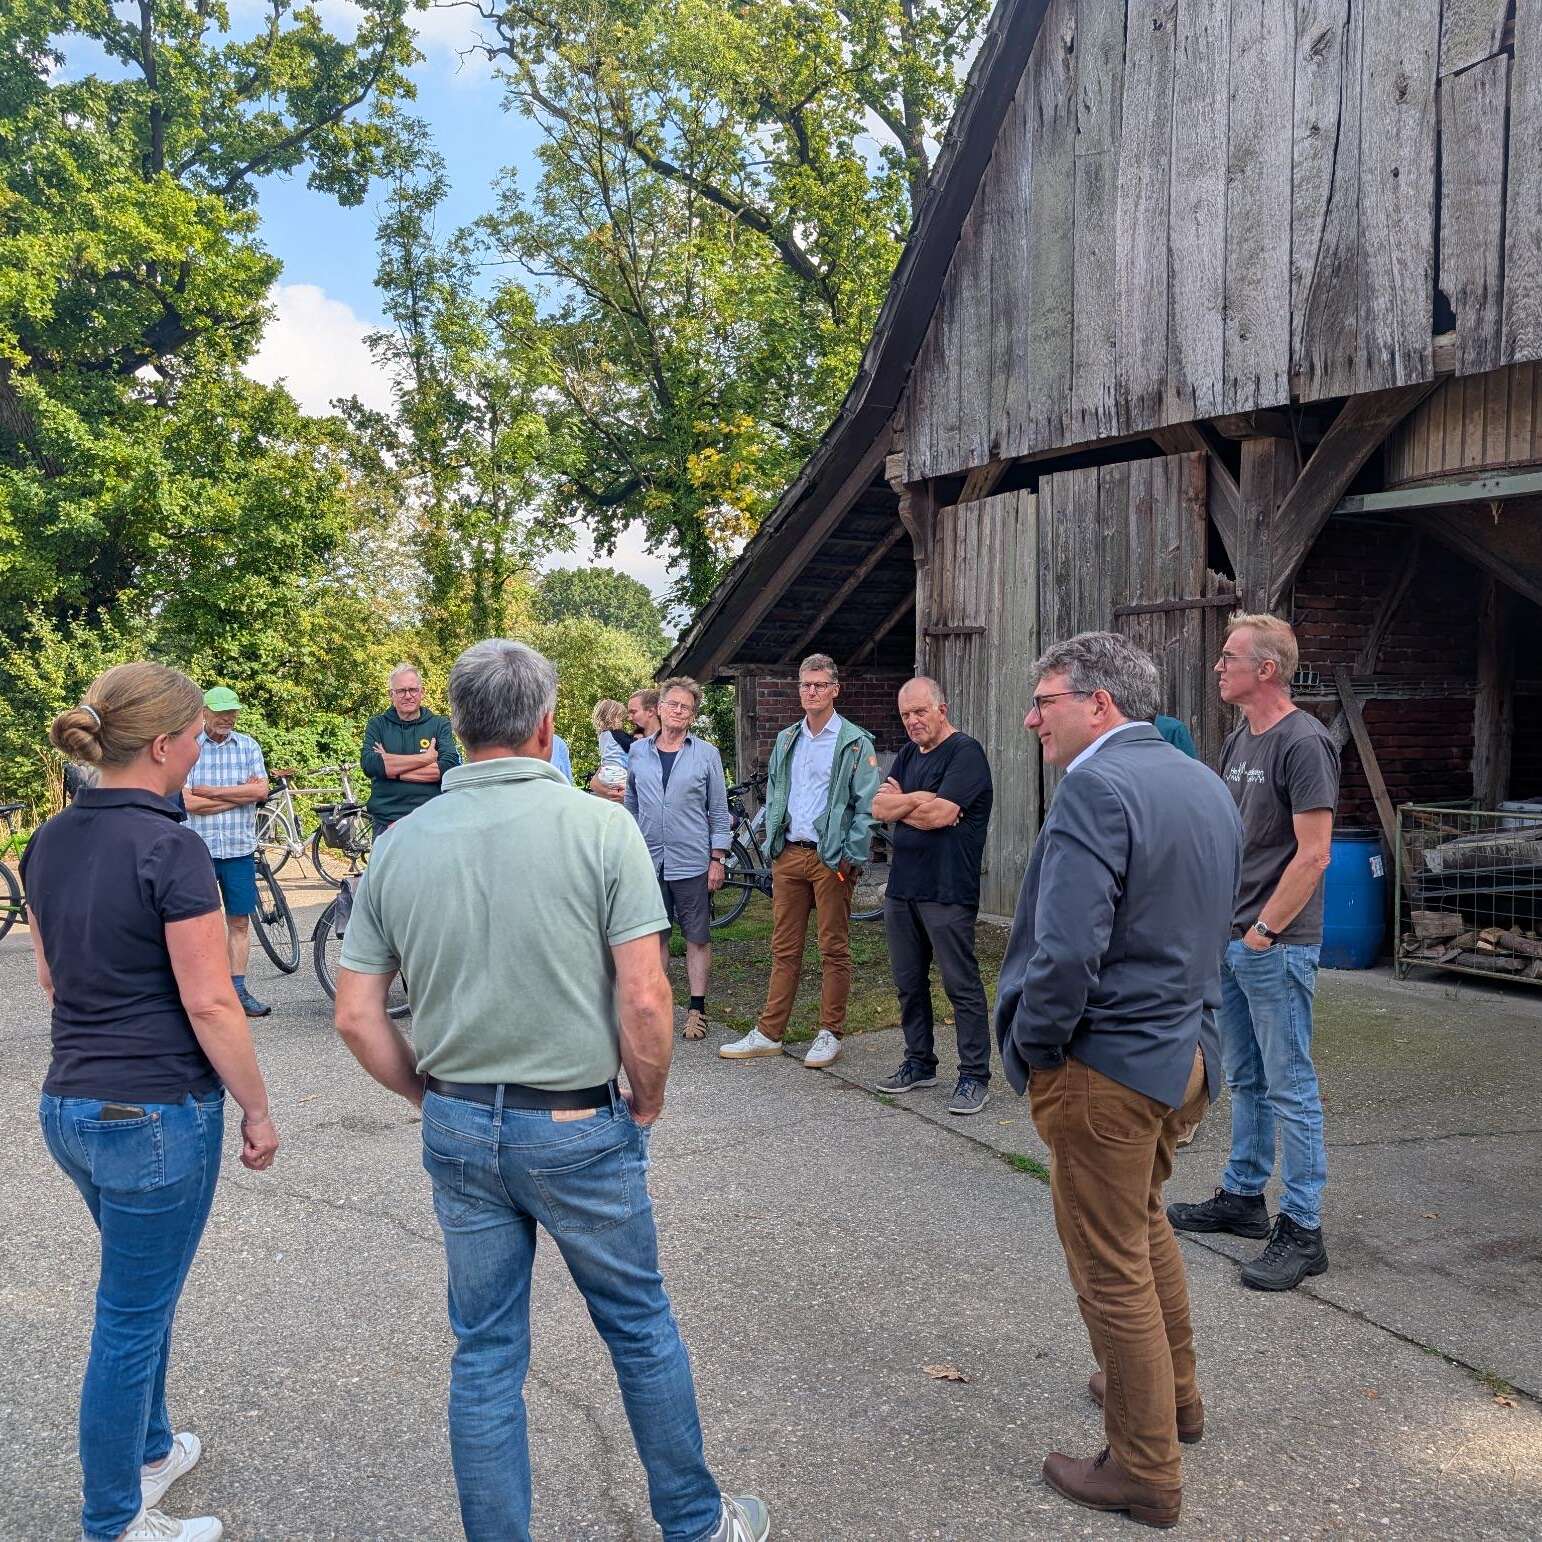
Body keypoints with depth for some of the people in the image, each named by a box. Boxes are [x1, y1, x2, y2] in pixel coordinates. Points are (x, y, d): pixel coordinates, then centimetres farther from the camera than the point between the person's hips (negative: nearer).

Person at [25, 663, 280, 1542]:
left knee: (146, 1289, 27)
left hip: (70, 1103, 8)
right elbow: (210, 1003, -19)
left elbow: (50, 977, 14)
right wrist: (258, 1110, -9)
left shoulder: (51, 843, 4)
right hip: (158, 1113, -8)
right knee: (131, 1320, 7)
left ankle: (150, 1450, 44)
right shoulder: (170, 847, -20)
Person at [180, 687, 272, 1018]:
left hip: (239, 847, 3)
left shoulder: (248, 745, 6)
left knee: (240, 921, 7)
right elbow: (190, 803, -11)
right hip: (199, 848, -3)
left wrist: (213, 791, -9)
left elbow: (261, 791, -6)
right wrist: (241, 794, -10)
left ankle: (238, 990, 16)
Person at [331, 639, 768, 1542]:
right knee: (642, 1329, 17)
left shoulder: (401, 845, -2)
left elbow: (357, 1017, 0)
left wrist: (434, 1098, 12)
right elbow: (645, 1001, -17)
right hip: (578, 1129, -3)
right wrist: (648, 1102, -1)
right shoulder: (601, 827, -14)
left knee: (486, 1353, 16)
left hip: (458, 1130, 3)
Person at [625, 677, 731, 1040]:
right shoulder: (638, 751, 6)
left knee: (698, 939, 4)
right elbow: (631, 806, 13)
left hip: (692, 862, -2)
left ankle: (697, 1009, 11)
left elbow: (719, 811, 2)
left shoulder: (706, 754, 0)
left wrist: (717, 860, -3)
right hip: (648, 860, 2)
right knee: (655, 937, 10)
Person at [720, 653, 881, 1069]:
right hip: (787, 856, 5)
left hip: (831, 858, -5)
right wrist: (771, 844, 11)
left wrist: (851, 857, -14)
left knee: (834, 950, 4)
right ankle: (769, 1033, 15)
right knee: (784, 949, 10)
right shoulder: (785, 741, 13)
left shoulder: (855, 743, -4)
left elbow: (866, 805, -7)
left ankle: (830, 1034, 13)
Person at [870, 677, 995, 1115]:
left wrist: (900, 802, -3)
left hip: (947, 893, -8)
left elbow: (939, 815, -19)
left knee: (962, 986, -2)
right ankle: (919, 1064, 27)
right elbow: (879, 807, 5)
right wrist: (920, 800, -10)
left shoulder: (965, 752, -9)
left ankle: (975, 1077, 5)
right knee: (909, 984, 14)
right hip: (902, 887, 8)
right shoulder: (908, 755, 16)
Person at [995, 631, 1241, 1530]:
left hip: (1107, 1067, -9)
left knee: (1113, 1269, 6)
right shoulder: (1206, 784, 7)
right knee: (1145, 1223, 28)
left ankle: (1146, 1474, 21)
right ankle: (1173, 1393, 46)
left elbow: (1067, 951, -29)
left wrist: (1031, 1049, -14)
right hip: (1188, 1051, 9)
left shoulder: (1097, 788, -22)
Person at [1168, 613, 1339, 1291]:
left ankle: (1301, 1230, 7)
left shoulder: (1303, 743, -15)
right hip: (1230, 941, 9)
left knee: (1289, 1087, -2)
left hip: (1277, 946, -9)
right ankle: (1242, 1197, 31)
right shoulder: (1239, 739, 13)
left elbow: (1313, 854, -18)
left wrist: (1263, 931, -15)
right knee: (1244, 1079, 18)